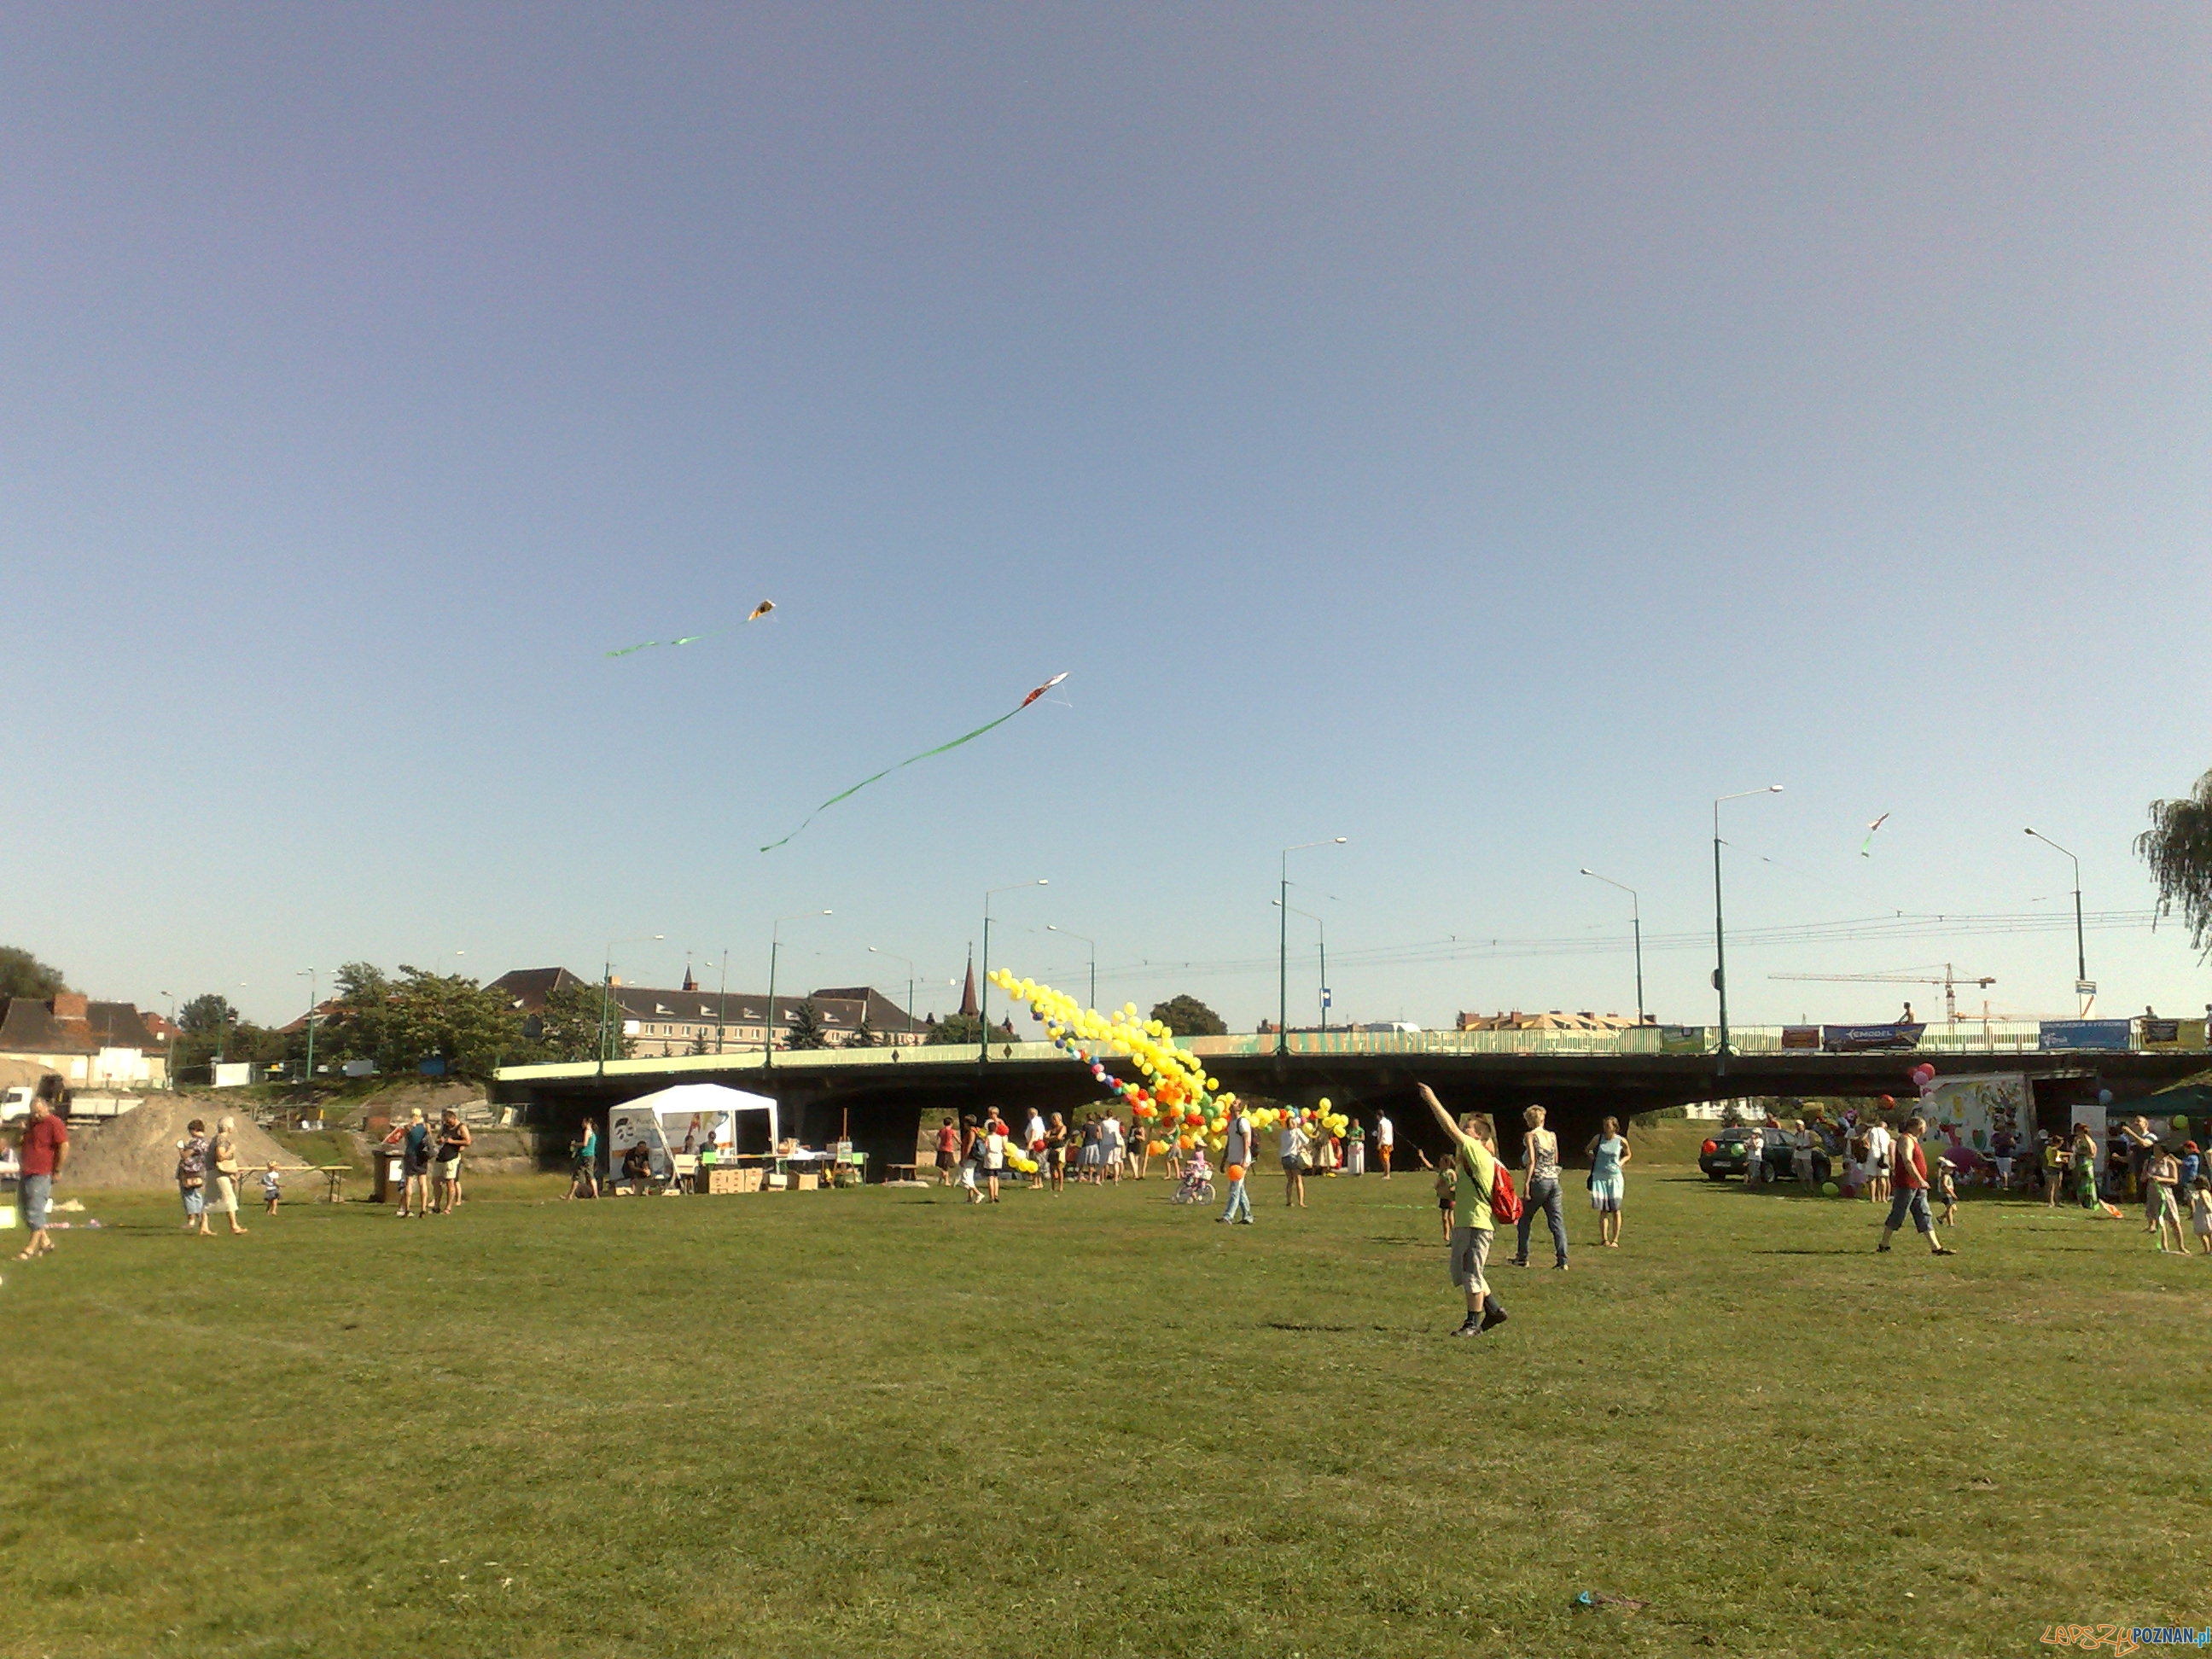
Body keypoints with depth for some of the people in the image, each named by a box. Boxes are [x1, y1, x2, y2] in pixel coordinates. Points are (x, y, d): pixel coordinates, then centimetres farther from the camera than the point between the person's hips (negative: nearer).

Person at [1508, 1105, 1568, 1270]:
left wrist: (1526, 1186, -14)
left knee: (1524, 1219, 11)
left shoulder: (1530, 1136, -5)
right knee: (1557, 1222, 4)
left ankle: (1522, 1258, 13)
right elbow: (1556, 1160, 17)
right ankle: (1562, 1261, -3)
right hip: (1554, 1180, 5)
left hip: (1539, 1181, -5)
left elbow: (1531, 1161, -13)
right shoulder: (1552, 1136, 11)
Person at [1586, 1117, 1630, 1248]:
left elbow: (1628, 1155, 16)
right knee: (1603, 1210, 1)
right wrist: (1593, 1158, 1)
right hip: (1599, 1177, 1)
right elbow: (1587, 1149, 17)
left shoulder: (1622, 1141, -3)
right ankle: (1604, 1239, 6)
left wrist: (1621, 1162, -2)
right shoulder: (1598, 1138, -1)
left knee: (1615, 1210, 0)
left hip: (1615, 1177, -1)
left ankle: (1615, 1240, 7)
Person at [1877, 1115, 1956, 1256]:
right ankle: (1883, 1246, 4)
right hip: (1907, 1185, -10)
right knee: (1898, 1215, -3)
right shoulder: (1906, 1140, -13)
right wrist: (1920, 1180, -27)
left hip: (1917, 1186, 10)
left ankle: (1935, 1247, 5)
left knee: (1924, 1216, 6)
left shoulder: (1913, 1140, 19)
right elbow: (1907, 1161, -23)